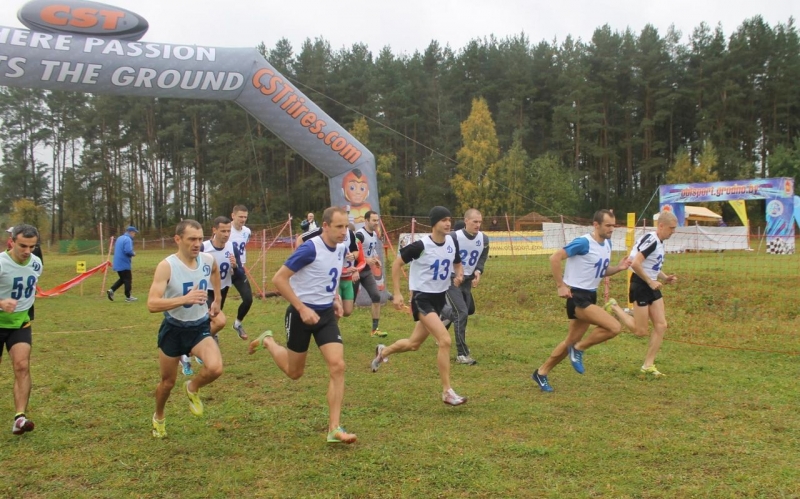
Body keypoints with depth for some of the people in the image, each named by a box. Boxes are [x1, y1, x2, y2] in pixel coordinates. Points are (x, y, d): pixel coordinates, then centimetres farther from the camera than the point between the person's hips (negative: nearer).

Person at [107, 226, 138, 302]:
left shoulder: (119, 238, 15)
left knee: (122, 279, 18)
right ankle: (128, 297, 8)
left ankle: (111, 290, 3)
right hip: (124, 264, -9)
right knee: (128, 280, 2)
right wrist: (133, 254, -6)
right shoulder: (128, 239, -15)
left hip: (117, 263, 9)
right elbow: (128, 251, -27)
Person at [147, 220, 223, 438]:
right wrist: (185, 299, -43)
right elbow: (152, 304, -32)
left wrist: (217, 298, 20)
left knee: (215, 368, -23)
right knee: (168, 382, 14)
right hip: (173, 329, -2)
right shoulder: (167, 266, -23)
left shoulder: (208, 260, -8)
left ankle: (193, 388, 11)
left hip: (200, 327, 3)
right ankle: (159, 418, 45)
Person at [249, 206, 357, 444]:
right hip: (302, 313, -5)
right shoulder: (310, 249, -22)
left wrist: (335, 298, 7)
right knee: (294, 372, 11)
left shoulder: (341, 248, 1)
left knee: (337, 366, -10)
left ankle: (334, 429, -4)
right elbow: (279, 278, -21)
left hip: (326, 313, 6)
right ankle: (268, 341, 41)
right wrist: (303, 309, -23)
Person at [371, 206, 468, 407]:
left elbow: (457, 263, 16)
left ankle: (383, 352, 48)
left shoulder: (452, 242, -1)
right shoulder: (421, 245, -19)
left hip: (440, 298, 7)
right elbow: (397, 263, -9)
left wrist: (459, 274, -7)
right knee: (445, 340, -21)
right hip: (422, 298, -7)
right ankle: (447, 392, -11)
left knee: (414, 344, 18)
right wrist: (397, 293, -11)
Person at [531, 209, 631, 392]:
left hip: (590, 296, 9)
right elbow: (555, 258, -18)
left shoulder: (607, 244, 9)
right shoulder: (583, 243, -18)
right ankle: (579, 349, 1)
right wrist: (561, 286, -18)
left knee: (572, 341, 13)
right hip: (577, 295, -9)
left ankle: (541, 373, 26)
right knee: (614, 327, -19)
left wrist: (618, 268, 1)